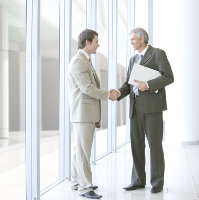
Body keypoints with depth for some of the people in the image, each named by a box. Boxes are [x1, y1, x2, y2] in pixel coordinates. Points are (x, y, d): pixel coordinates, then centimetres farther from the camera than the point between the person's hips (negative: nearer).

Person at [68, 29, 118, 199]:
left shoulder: (87, 62, 20)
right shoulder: (78, 62, -13)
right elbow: (87, 88, -21)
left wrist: (96, 117, 20)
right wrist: (108, 95, -8)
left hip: (89, 114, 10)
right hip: (82, 114, -10)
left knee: (81, 149, 14)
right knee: (83, 151, -6)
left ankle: (77, 182, 22)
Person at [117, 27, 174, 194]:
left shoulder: (158, 54, -1)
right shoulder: (133, 59, 21)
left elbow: (168, 78, -9)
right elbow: (128, 83, 17)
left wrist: (148, 85, -19)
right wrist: (119, 93, -3)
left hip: (152, 105, -6)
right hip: (136, 107, 7)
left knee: (154, 144, -3)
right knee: (136, 144, 6)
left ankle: (157, 181, 7)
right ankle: (138, 180, 15)